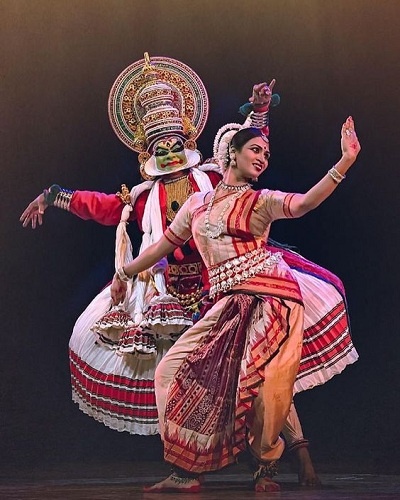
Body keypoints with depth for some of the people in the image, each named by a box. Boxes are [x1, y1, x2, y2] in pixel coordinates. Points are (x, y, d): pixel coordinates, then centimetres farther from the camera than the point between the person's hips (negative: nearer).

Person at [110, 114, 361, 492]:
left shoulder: (261, 201, 7)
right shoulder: (198, 202, 18)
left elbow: (301, 204, -14)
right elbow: (164, 244, 29)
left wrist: (345, 162, -25)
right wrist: (124, 273, 37)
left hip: (269, 298, -4)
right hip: (228, 305, 4)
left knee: (264, 390, -12)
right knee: (173, 372, -3)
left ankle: (266, 467, 16)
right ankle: (185, 472, 5)